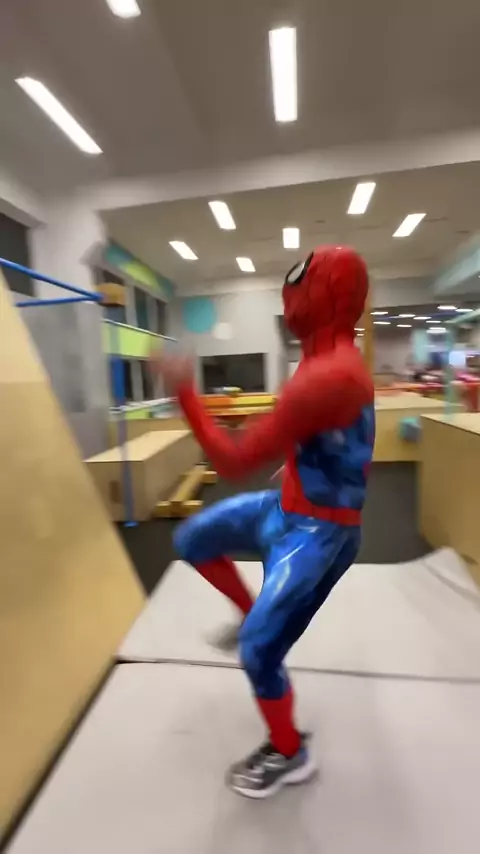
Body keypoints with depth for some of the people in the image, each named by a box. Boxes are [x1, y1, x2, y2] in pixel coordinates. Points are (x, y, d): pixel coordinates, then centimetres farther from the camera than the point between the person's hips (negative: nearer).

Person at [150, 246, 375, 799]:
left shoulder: (328, 375, -32)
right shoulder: (329, 359, 3)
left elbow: (234, 462, -30)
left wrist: (184, 391, -22)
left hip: (318, 533, -9)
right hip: (287, 507, 9)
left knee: (258, 651, 3)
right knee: (193, 540, 13)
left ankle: (289, 755, 35)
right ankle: (253, 614, 33)